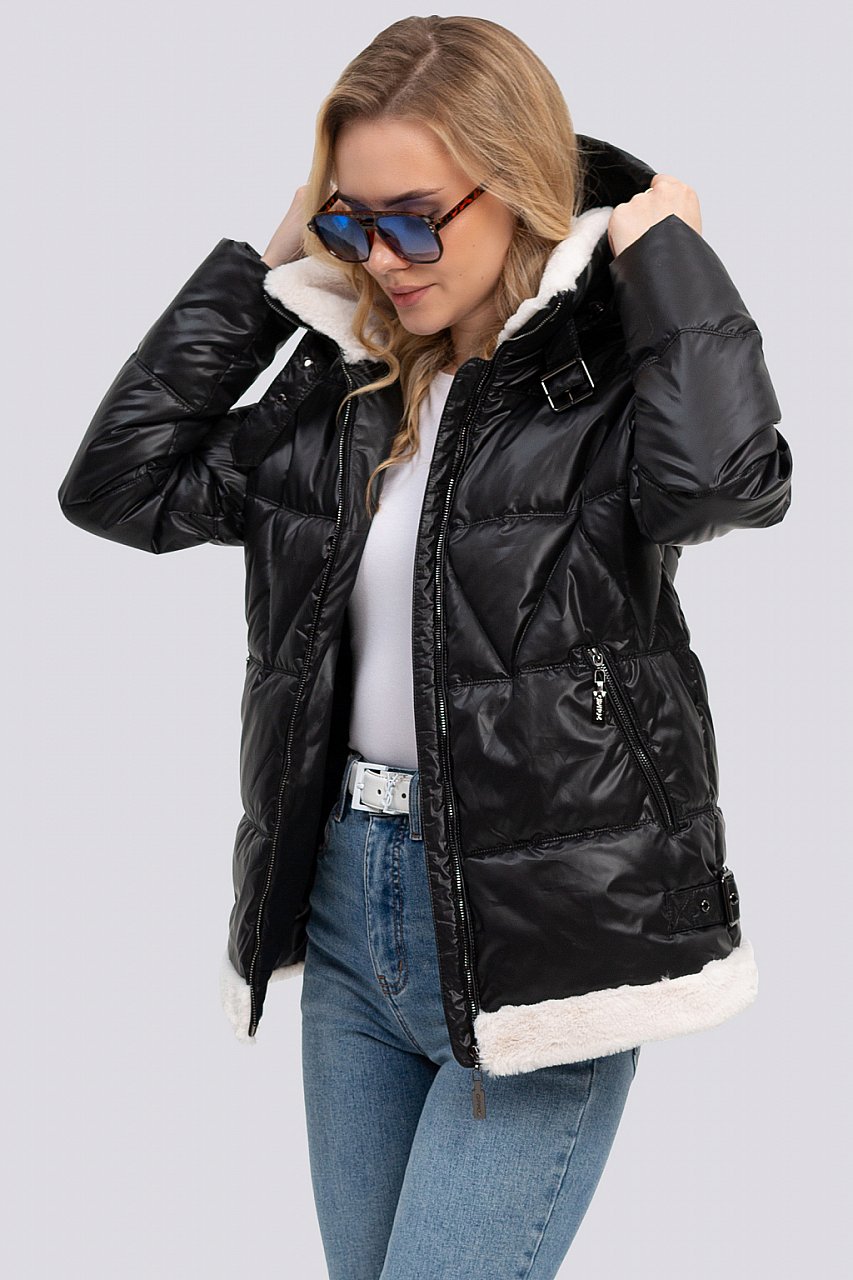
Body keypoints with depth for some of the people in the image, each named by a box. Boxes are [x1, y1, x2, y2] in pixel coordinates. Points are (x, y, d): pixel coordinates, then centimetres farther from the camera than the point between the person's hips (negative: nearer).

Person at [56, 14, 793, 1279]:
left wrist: (666, 243, -16)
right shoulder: (339, 389, 7)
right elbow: (123, 485, 4)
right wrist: (257, 265, 4)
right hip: (349, 904, 7)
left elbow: (723, 473, -32)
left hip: (539, 929, -6)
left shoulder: (609, 374, -10)